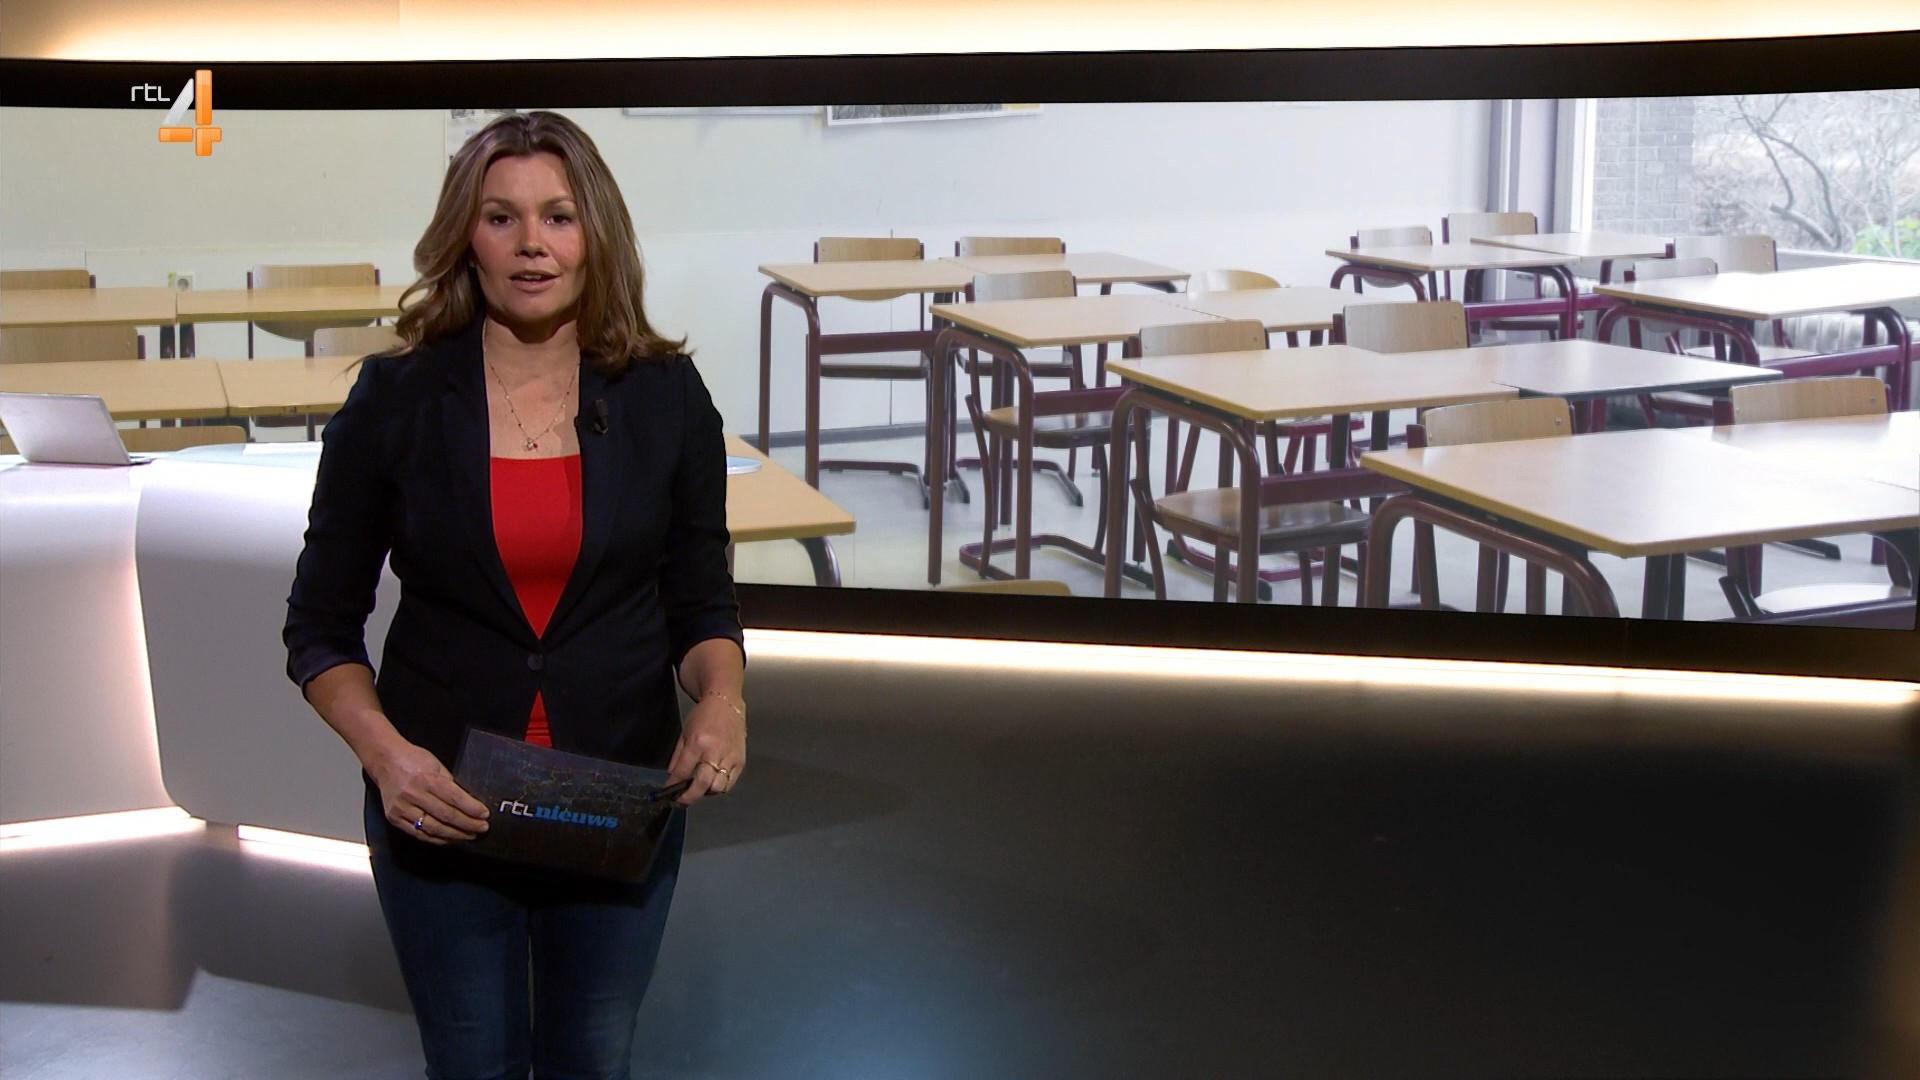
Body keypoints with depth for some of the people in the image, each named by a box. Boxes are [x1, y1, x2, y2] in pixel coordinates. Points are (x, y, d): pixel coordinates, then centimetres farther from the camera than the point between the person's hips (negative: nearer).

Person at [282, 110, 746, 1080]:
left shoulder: (665, 396, -4)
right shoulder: (393, 401, -8)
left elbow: (700, 602, 3)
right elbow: (321, 626, -3)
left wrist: (722, 702, -17)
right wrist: (381, 747, -21)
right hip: (440, 806, -1)